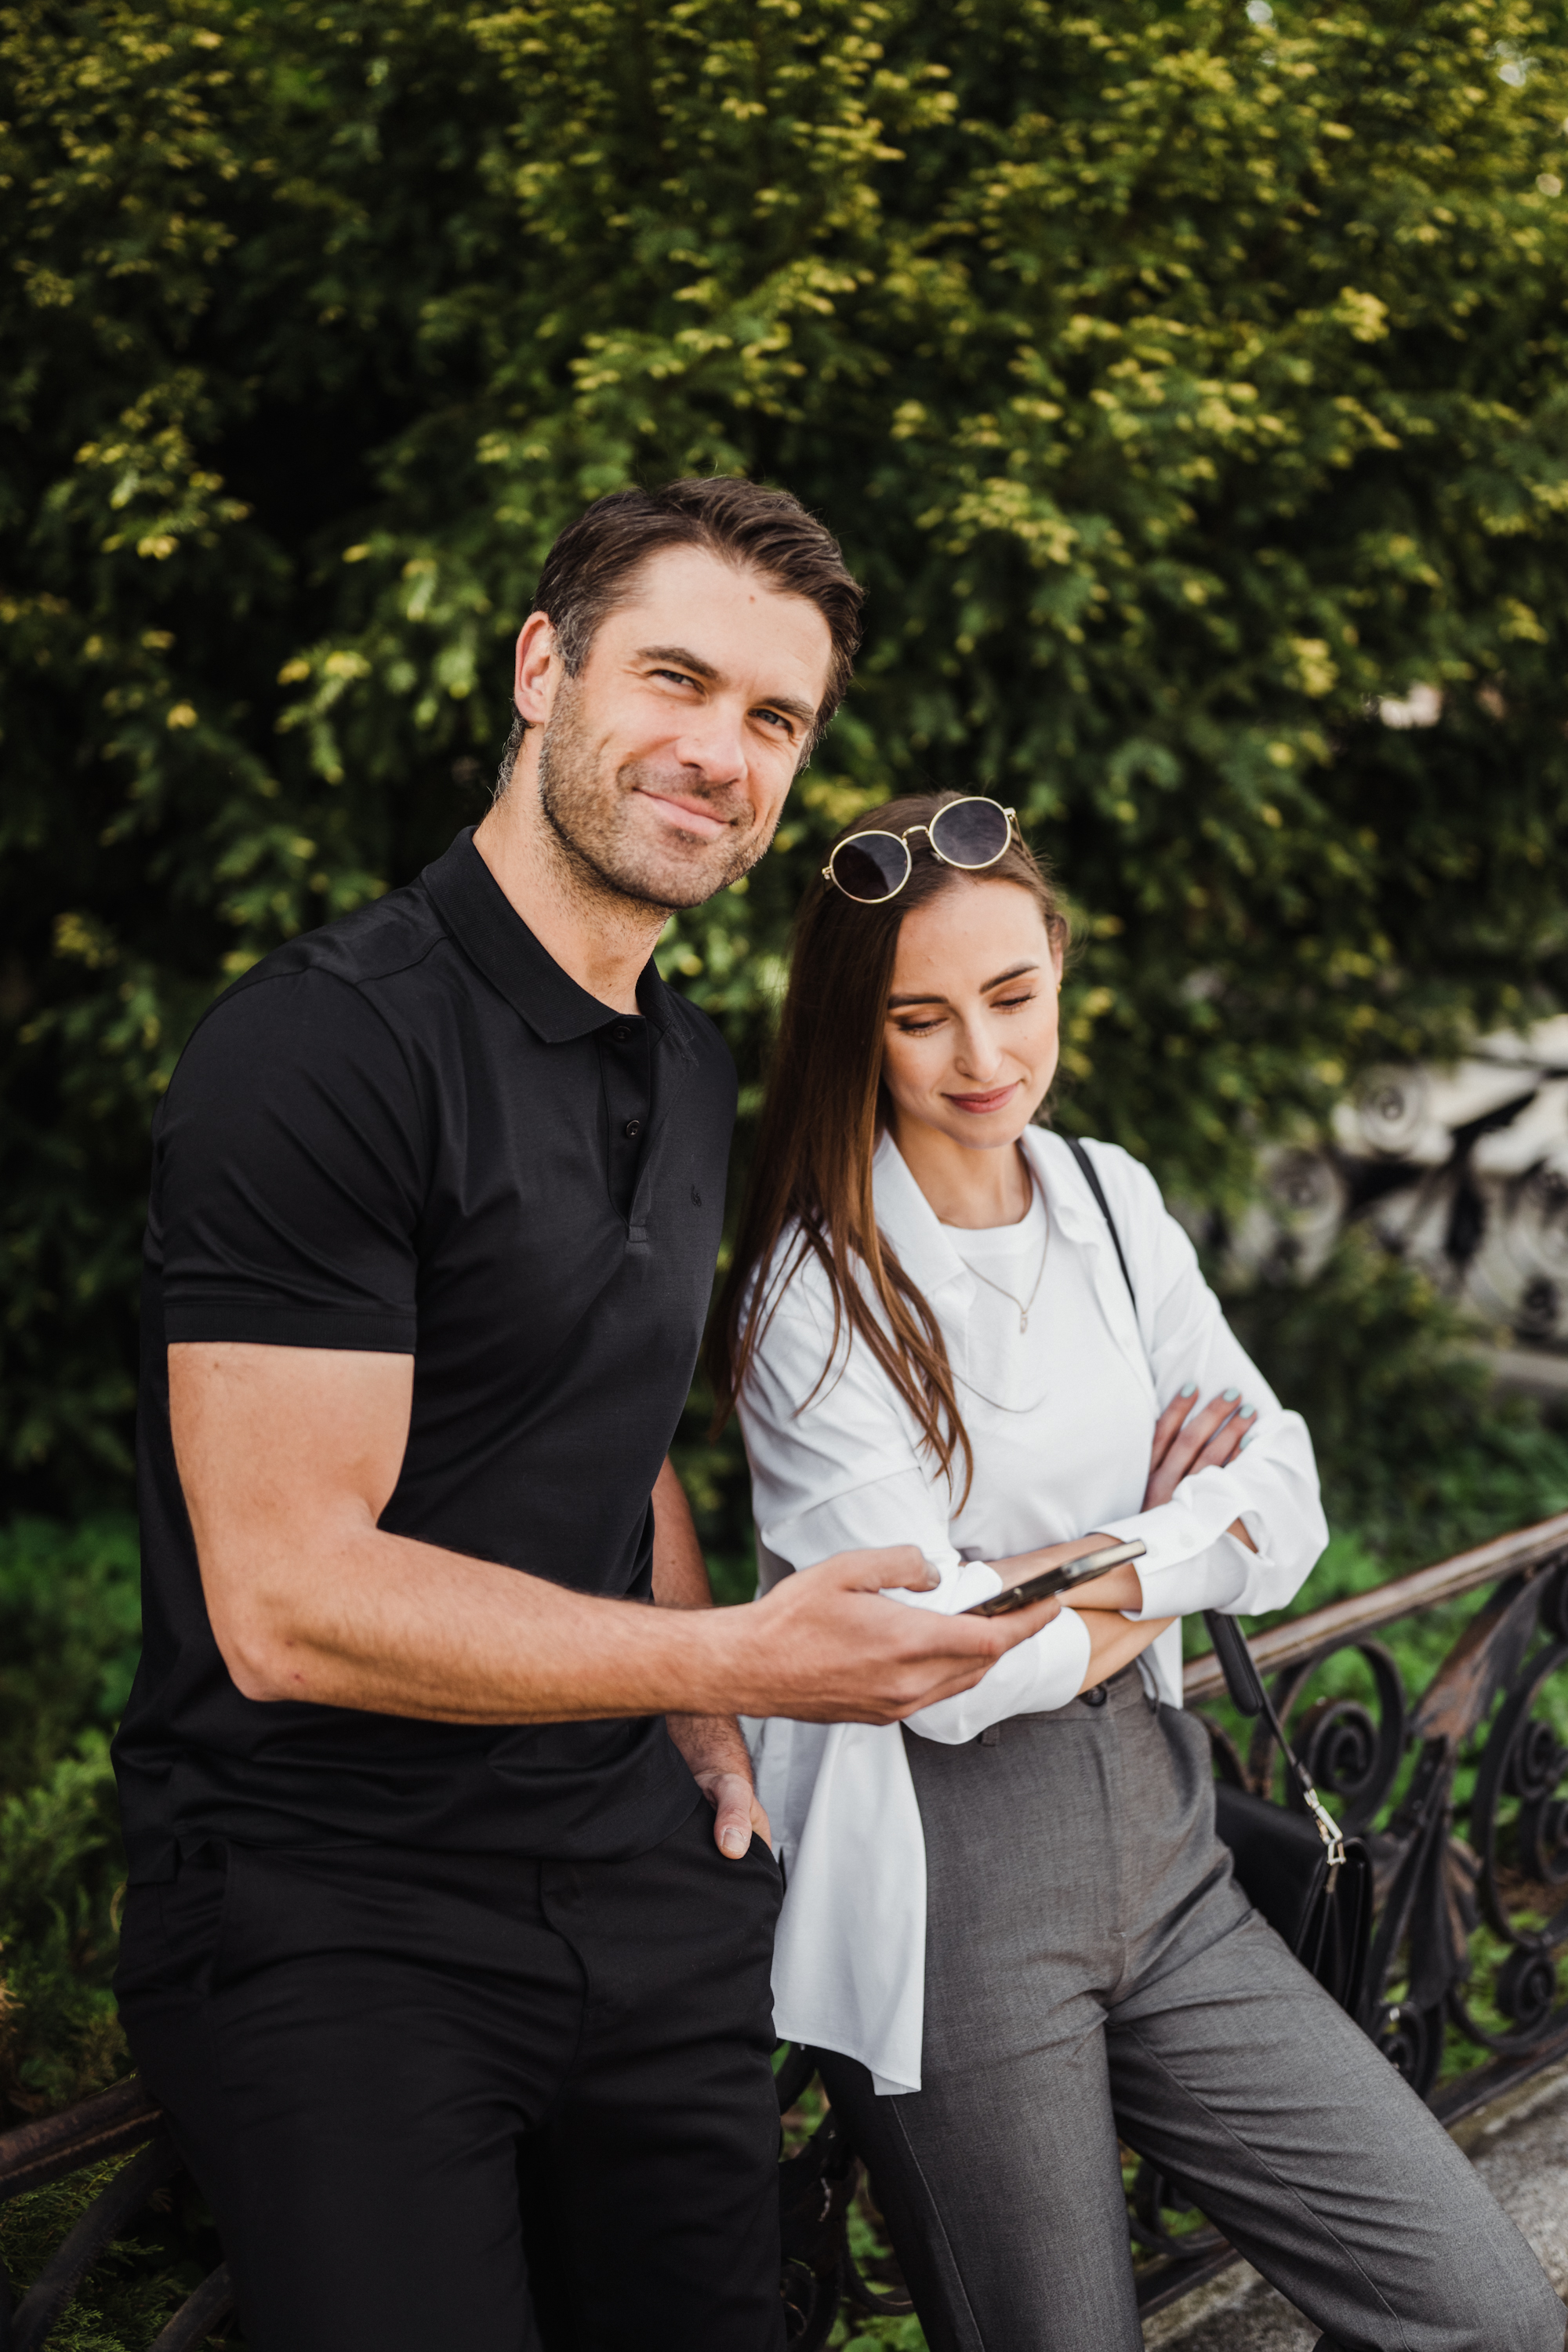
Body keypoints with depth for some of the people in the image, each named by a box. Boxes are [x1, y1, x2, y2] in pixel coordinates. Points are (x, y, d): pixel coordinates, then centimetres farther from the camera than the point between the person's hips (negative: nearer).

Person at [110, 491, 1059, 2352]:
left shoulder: (693, 1075, 12)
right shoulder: (325, 1042, -18)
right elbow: (291, 1600, -22)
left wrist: (700, 1730, 7)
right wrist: (739, 1659, -25)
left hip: (635, 1876, 8)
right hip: (327, 1911, -7)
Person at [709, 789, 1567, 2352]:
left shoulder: (1114, 1203, 8)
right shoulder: (811, 1289, -11)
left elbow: (1286, 1506, 3)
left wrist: (1096, 1568, -13)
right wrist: (1181, 1547, -3)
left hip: (1156, 1847, 6)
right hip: (939, 1893, -5)